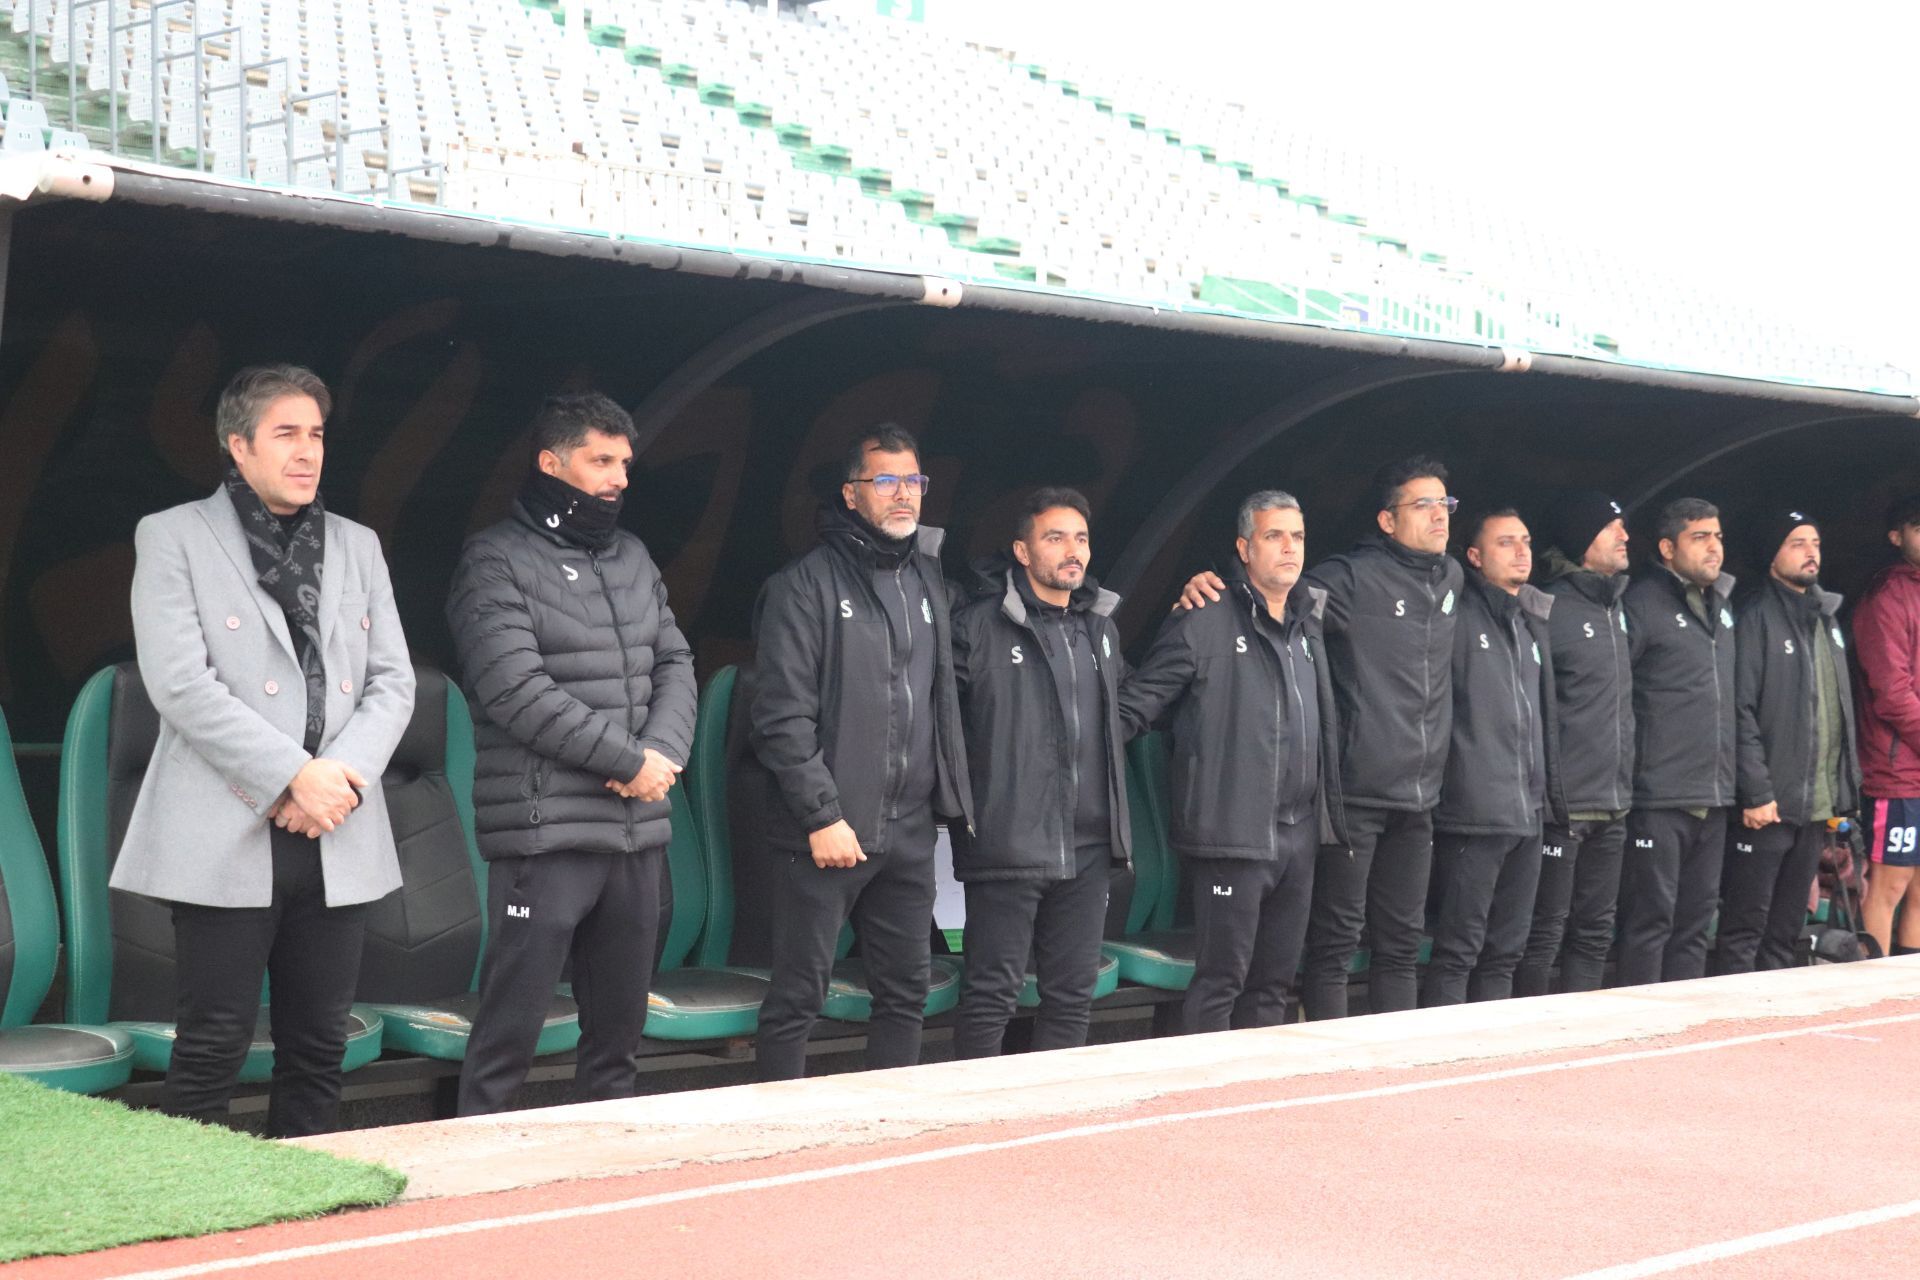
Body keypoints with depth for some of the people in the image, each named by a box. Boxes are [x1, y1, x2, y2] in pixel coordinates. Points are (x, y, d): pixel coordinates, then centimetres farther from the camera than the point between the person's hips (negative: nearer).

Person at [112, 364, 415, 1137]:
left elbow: (393, 682, 9)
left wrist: (344, 776, -9)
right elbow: (181, 684, -10)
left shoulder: (357, 547, 15)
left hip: (338, 841, 5)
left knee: (318, 1050, 7)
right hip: (226, 839, -4)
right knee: (211, 1052, -4)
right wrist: (295, 775, -16)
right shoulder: (173, 538, 1)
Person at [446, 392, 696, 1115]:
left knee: (619, 1031, 14)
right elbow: (518, 690, -15)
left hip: (640, 833, 7)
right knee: (509, 1035, -6)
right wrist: (630, 759, -12)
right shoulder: (497, 561, -5)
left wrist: (664, 754, -7)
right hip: (546, 833, -7)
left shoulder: (633, 558, 16)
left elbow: (675, 664, 14)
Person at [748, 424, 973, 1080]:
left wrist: (951, 795, 11)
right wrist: (822, 815, -17)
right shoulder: (807, 584, -7)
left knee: (906, 992, 12)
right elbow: (782, 716, -13)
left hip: (911, 830, 7)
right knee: (798, 996, -1)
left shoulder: (929, 580, 14)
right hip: (832, 830, -6)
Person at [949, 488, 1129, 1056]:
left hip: (1087, 851, 6)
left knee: (1073, 997, 11)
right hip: (1008, 848, -6)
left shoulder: (1101, 627, 14)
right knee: (992, 996, -3)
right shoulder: (979, 626, -8)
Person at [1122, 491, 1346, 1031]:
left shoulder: (1308, 626, 15)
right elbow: (1135, 705, -8)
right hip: (1232, 837, -7)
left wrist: (1328, 812, 18)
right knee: (1220, 981, -5)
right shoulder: (1203, 623, -8)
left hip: (1299, 836, 7)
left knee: (1274, 983, 13)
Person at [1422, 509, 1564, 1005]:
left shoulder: (1535, 623, 18)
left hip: (1528, 815, 7)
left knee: (1505, 952, 12)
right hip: (1473, 814, -7)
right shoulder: (1457, 615, -6)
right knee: (1458, 951, -5)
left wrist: (1554, 792, 20)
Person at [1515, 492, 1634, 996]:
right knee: (1544, 933, -2)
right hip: (1562, 804, -8)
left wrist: (1624, 785, 18)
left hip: (1611, 807, 8)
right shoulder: (1550, 609, -11)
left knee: (1595, 932, 12)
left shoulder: (1617, 607, 14)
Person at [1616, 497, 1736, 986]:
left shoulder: (1723, 604, 16)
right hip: (1660, 798, -7)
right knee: (1651, 919, -4)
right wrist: (1624, 772, -14)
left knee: (1696, 922, 11)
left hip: (1714, 798, 7)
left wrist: (1741, 780, 19)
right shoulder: (1643, 602, -8)